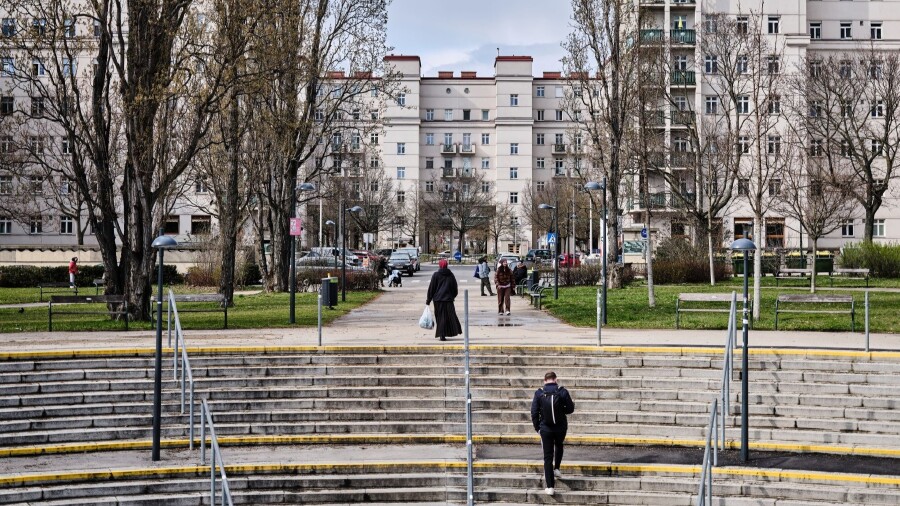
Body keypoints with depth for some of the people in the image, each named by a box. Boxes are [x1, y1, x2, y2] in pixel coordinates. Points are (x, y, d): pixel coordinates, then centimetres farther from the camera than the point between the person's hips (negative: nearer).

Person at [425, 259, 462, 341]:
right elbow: (455, 288, 9)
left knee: (440, 317, 4)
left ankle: (442, 335, -1)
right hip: (448, 299, 2)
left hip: (438, 300, -2)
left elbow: (431, 288, -4)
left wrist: (428, 300, 2)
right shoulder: (450, 275, 3)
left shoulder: (436, 275, -5)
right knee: (450, 316, 9)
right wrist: (452, 296, 23)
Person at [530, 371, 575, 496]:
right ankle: (556, 469, 22)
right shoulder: (562, 392, -7)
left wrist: (537, 427, 5)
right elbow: (570, 409, -3)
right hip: (561, 427, 1)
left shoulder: (539, 393, -7)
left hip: (545, 428, -1)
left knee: (548, 457, 3)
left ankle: (550, 487, 0)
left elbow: (534, 412, -6)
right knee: (559, 446, 33)